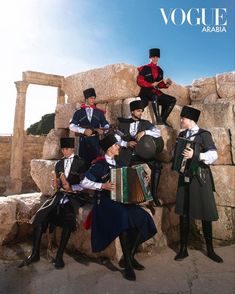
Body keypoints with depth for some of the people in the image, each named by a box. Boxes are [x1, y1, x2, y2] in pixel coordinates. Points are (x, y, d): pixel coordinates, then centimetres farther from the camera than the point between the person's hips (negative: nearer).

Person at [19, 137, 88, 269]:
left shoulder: (81, 163, 1)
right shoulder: (59, 164, 18)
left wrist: (71, 188, -18)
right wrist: (56, 185, -1)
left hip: (74, 196, -5)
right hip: (60, 195, 5)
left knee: (68, 220, -33)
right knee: (39, 216, -17)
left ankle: (59, 256, -19)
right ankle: (35, 254, -6)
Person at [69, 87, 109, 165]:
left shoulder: (99, 112, 11)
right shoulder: (78, 112, 6)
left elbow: (106, 125, 12)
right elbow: (72, 126, -2)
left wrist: (103, 130, -11)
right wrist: (84, 130, -15)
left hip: (95, 140, 1)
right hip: (83, 140, -1)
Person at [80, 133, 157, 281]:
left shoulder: (119, 163, 16)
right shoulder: (99, 165, -4)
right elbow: (84, 183, -9)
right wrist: (102, 186, -19)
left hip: (121, 199, 6)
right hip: (105, 201, -6)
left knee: (143, 219, -15)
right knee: (123, 217, -34)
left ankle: (130, 256, 2)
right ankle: (127, 263, -17)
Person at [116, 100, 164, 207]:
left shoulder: (145, 123, 10)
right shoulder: (123, 123, 8)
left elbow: (158, 132, -3)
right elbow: (116, 139, 2)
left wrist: (145, 132, -17)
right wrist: (127, 143, -15)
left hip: (142, 153, 0)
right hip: (128, 155, 0)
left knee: (157, 164, -24)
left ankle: (154, 194, -12)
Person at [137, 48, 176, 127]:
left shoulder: (159, 70, 18)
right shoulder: (144, 68, 1)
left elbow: (159, 84, 20)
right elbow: (139, 81, -8)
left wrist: (166, 84, -1)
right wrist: (151, 84, -17)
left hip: (156, 91, 7)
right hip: (146, 91, -7)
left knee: (172, 100, -5)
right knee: (155, 97, -40)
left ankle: (163, 119, -8)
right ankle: (158, 119, -38)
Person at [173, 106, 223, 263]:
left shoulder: (203, 134, -6)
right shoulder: (182, 135, 11)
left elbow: (213, 155, -16)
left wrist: (195, 155, -27)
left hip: (200, 178, -5)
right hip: (185, 177, 5)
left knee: (205, 214, 5)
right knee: (183, 213, 7)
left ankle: (210, 250, 24)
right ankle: (183, 249, 20)